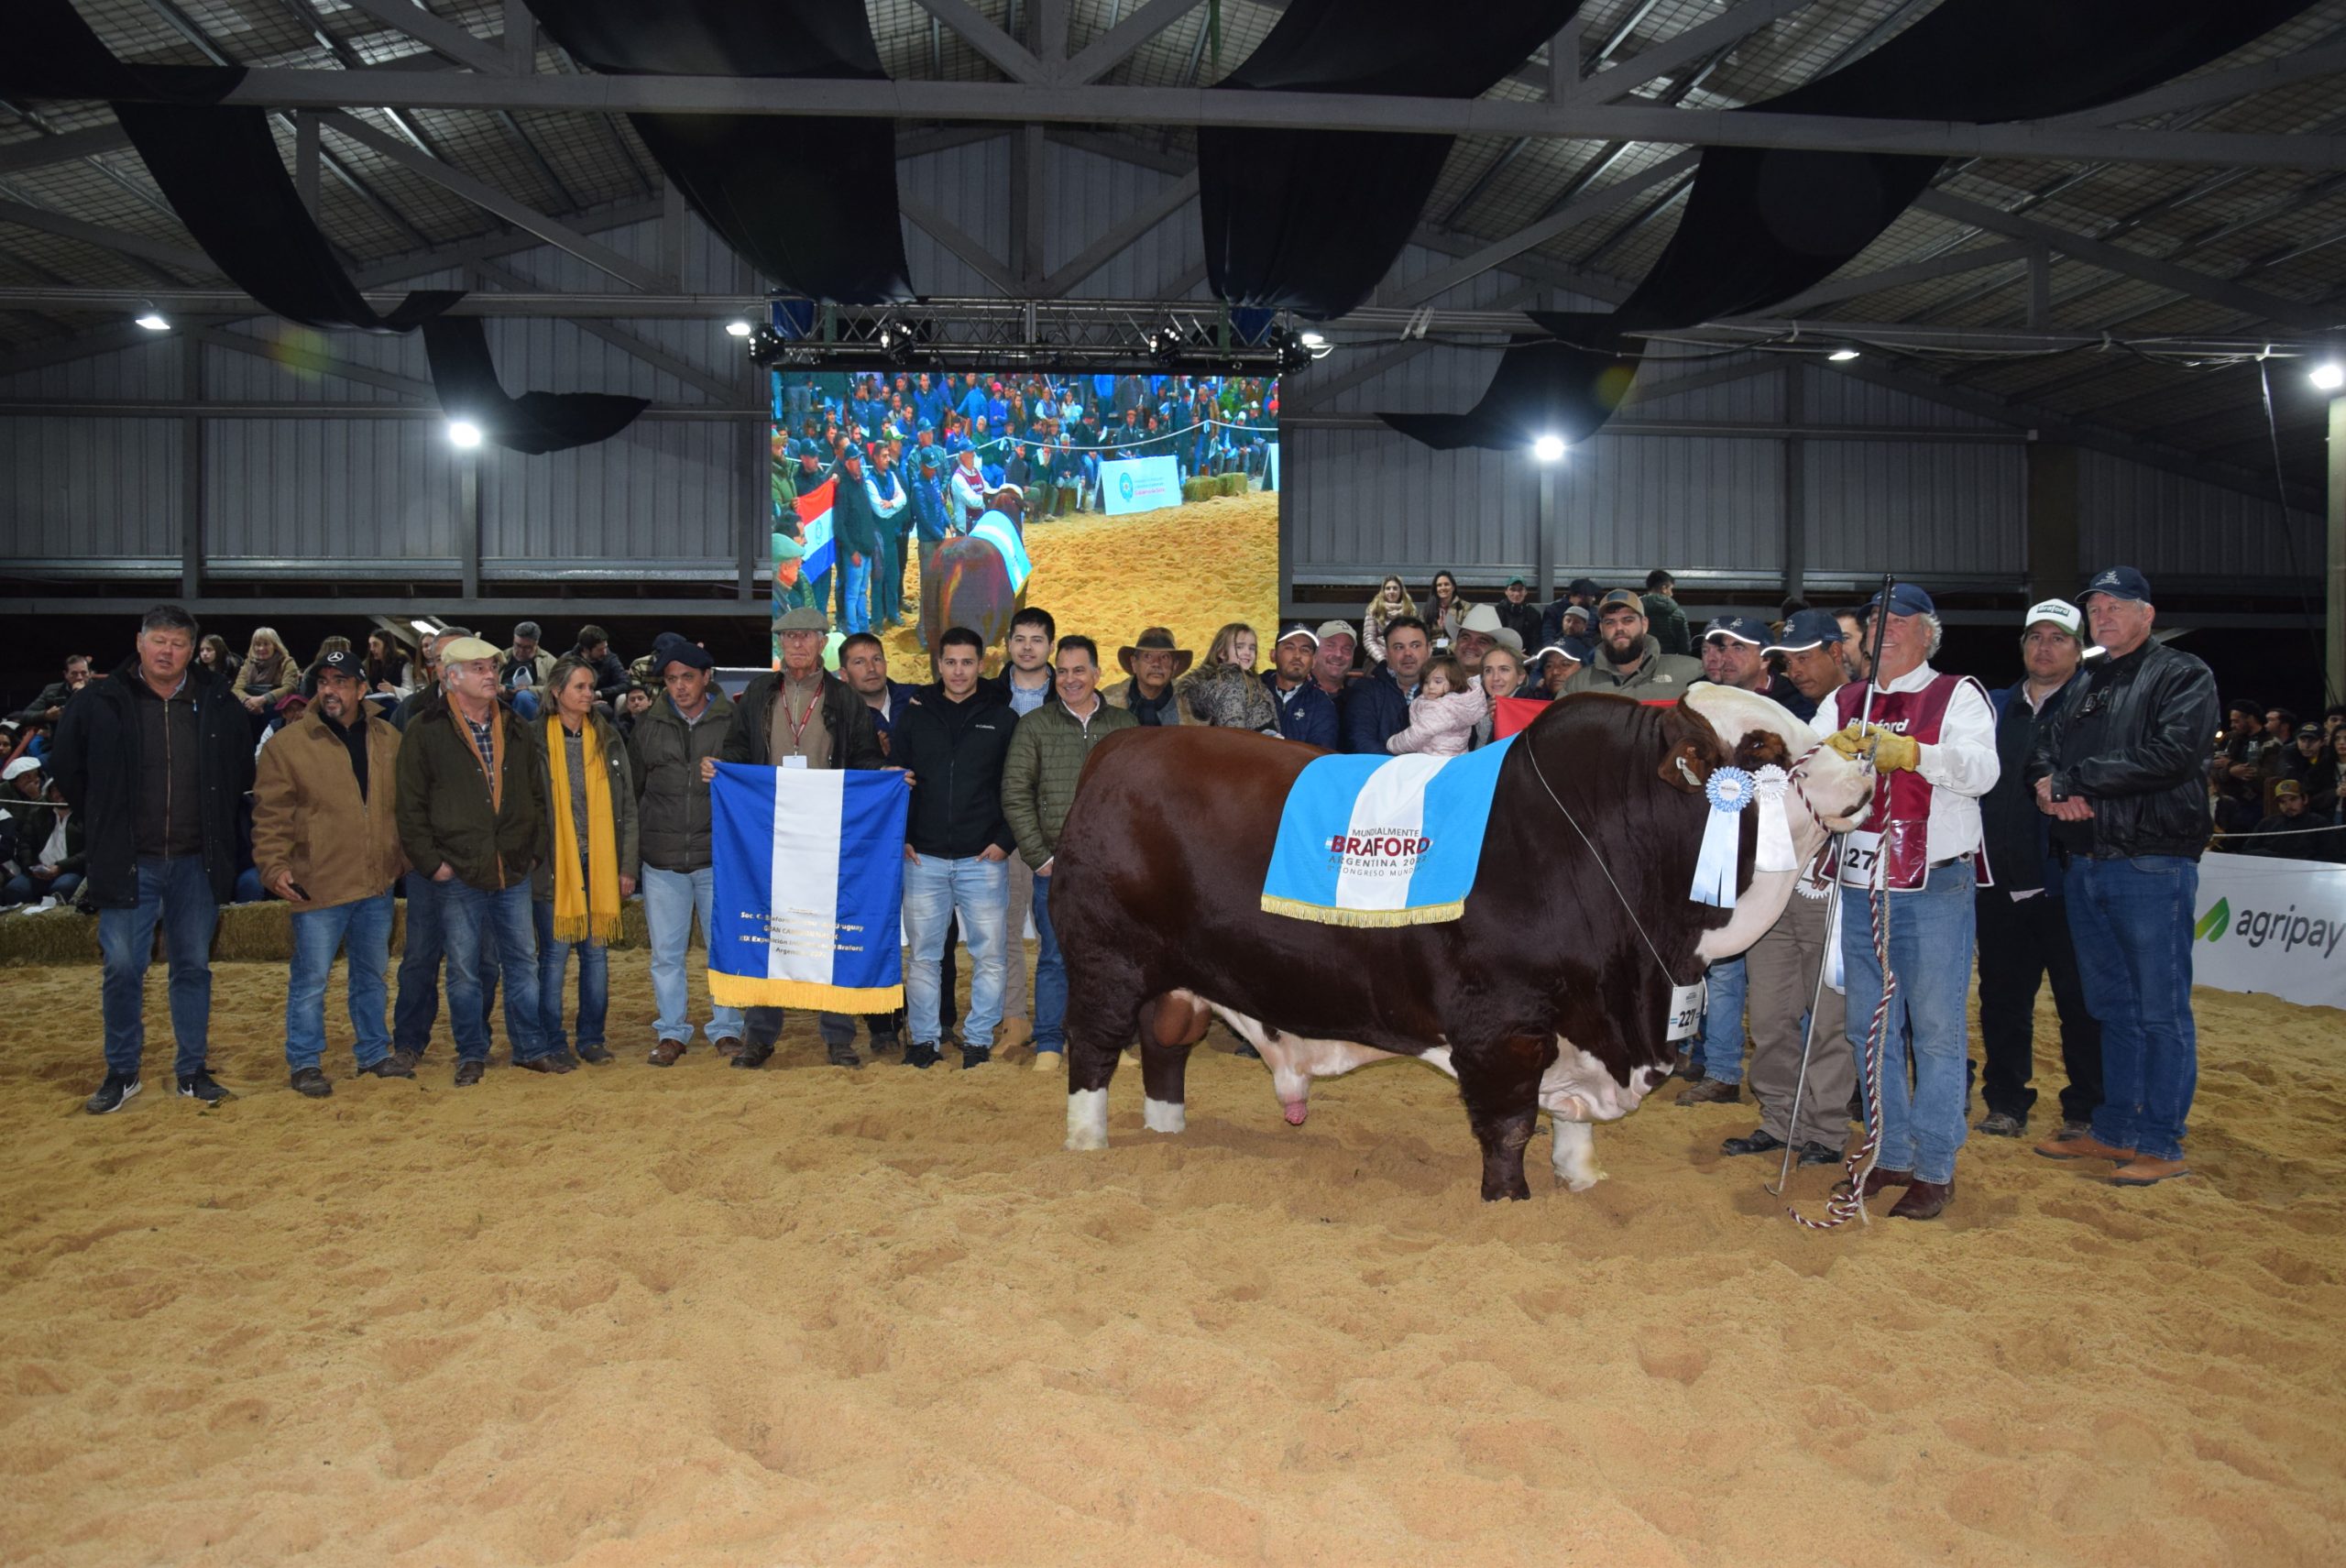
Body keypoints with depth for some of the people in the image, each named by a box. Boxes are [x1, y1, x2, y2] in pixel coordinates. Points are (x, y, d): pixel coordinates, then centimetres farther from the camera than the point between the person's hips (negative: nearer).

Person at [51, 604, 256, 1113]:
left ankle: (192, 1071, 19)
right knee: (122, 967, 1)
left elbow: (242, 770, 14)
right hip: (128, 863, -1)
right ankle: (121, 1073, 16)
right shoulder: (100, 702, -3)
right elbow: (64, 766, 9)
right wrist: (105, 824, 9)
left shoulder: (218, 704, 1)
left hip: (196, 863, 2)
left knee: (193, 966, 9)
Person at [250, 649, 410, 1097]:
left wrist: (409, 856, 11)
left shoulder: (389, 740, 6)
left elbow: (404, 806, 14)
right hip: (318, 887, -4)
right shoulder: (288, 744, -6)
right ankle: (305, 1063, 15)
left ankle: (373, 1053, 29)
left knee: (372, 974, 16)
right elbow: (271, 814, -6)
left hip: (377, 883, 4)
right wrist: (274, 866, -14)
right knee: (311, 978, 2)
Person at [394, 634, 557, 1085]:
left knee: (523, 963, 9)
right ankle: (471, 1055, 18)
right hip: (458, 876, -4)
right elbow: (411, 806, -5)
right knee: (464, 971, 6)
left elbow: (537, 795, 15)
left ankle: (530, 1047, 20)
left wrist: (534, 850, 7)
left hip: (513, 873, 4)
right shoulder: (426, 731, -4)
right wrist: (431, 862, -8)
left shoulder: (518, 731, 10)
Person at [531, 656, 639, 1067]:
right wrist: (530, 863, -7)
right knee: (555, 955, 1)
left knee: (597, 953, 7)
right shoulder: (537, 740, -1)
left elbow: (627, 806, 9)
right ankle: (553, 1044, 12)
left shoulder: (607, 738, 8)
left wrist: (627, 866, 5)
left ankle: (591, 1038, 18)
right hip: (553, 865, -3)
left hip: (600, 865, 3)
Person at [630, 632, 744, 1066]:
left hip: (718, 856, -2)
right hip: (661, 861, 2)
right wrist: (628, 854, 12)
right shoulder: (649, 724, 8)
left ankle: (726, 1029, 16)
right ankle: (671, 1032, 20)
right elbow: (631, 788, 14)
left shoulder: (733, 721, -1)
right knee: (666, 952, 8)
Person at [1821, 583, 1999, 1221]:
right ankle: (1891, 1156, 24)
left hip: (1934, 888, -5)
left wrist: (1909, 752, -27)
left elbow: (1981, 771, -13)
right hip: (1860, 885, 5)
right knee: (1870, 1029, 11)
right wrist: (1835, 751, -20)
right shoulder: (1843, 703, 16)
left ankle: (1935, 1168, 8)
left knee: (1936, 1029, -1)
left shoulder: (1958, 695, 3)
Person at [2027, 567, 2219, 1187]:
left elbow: (2171, 753, -17)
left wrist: (2071, 780, -14)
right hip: (2084, 864, 7)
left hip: (2152, 864, -7)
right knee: (2113, 1007, 13)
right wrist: (2054, 791, -11)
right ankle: (2114, 1130, 21)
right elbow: (2042, 756, 13)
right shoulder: (2085, 687, 20)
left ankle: (2161, 1143, 6)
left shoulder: (2183, 676, -1)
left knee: (2160, 1009, -1)